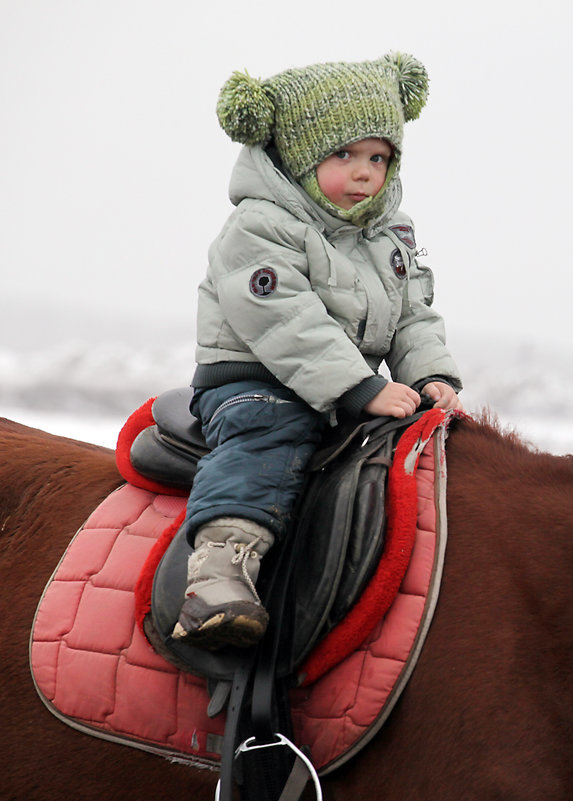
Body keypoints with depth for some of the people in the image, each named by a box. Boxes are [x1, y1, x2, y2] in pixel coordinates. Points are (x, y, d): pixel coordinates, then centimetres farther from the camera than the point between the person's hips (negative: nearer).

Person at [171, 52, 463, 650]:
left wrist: (431, 376, -6)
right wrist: (363, 391, -29)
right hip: (253, 380, -8)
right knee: (268, 438, -36)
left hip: (356, 389, 8)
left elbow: (414, 318, 15)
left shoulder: (393, 235, 13)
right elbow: (287, 325, -23)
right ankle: (222, 562, -55)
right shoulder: (259, 229, -13)